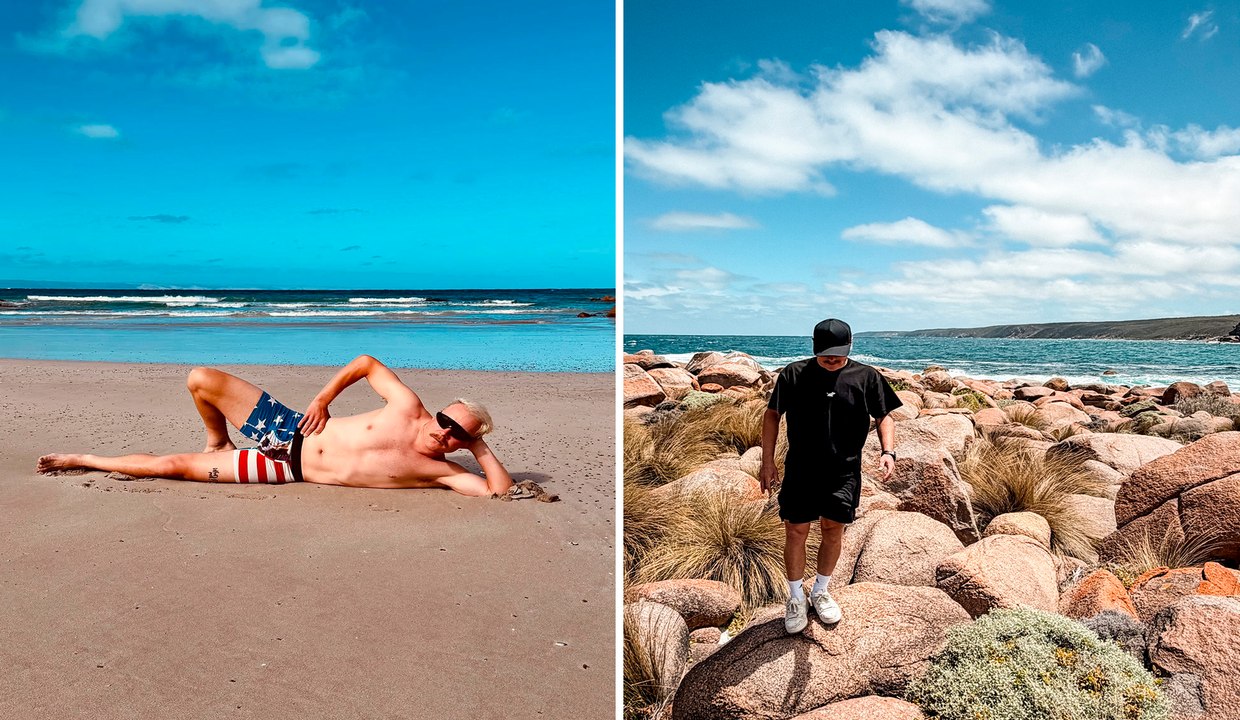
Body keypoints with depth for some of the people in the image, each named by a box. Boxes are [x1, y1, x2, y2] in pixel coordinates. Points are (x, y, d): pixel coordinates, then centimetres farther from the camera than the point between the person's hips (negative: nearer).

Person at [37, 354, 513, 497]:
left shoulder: (436, 470, -15)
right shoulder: (408, 406, -10)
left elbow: (501, 488, -24)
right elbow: (367, 363, 3)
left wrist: (480, 445, -21)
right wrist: (323, 398, -5)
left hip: (291, 470, -2)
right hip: (289, 429, 2)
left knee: (173, 466, -4)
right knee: (201, 379, -4)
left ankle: (87, 461, 23)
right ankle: (219, 442, 26)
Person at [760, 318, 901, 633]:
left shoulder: (866, 377, -2)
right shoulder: (794, 374, -5)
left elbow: (884, 417, 6)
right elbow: (772, 415, 2)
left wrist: (888, 451, -12)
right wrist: (767, 462, -2)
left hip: (844, 472, 1)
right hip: (800, 470, -1)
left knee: (833, 531, 11)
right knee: (796, 532, 2)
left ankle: (821, 591, 33)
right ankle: (796, 598, 22)